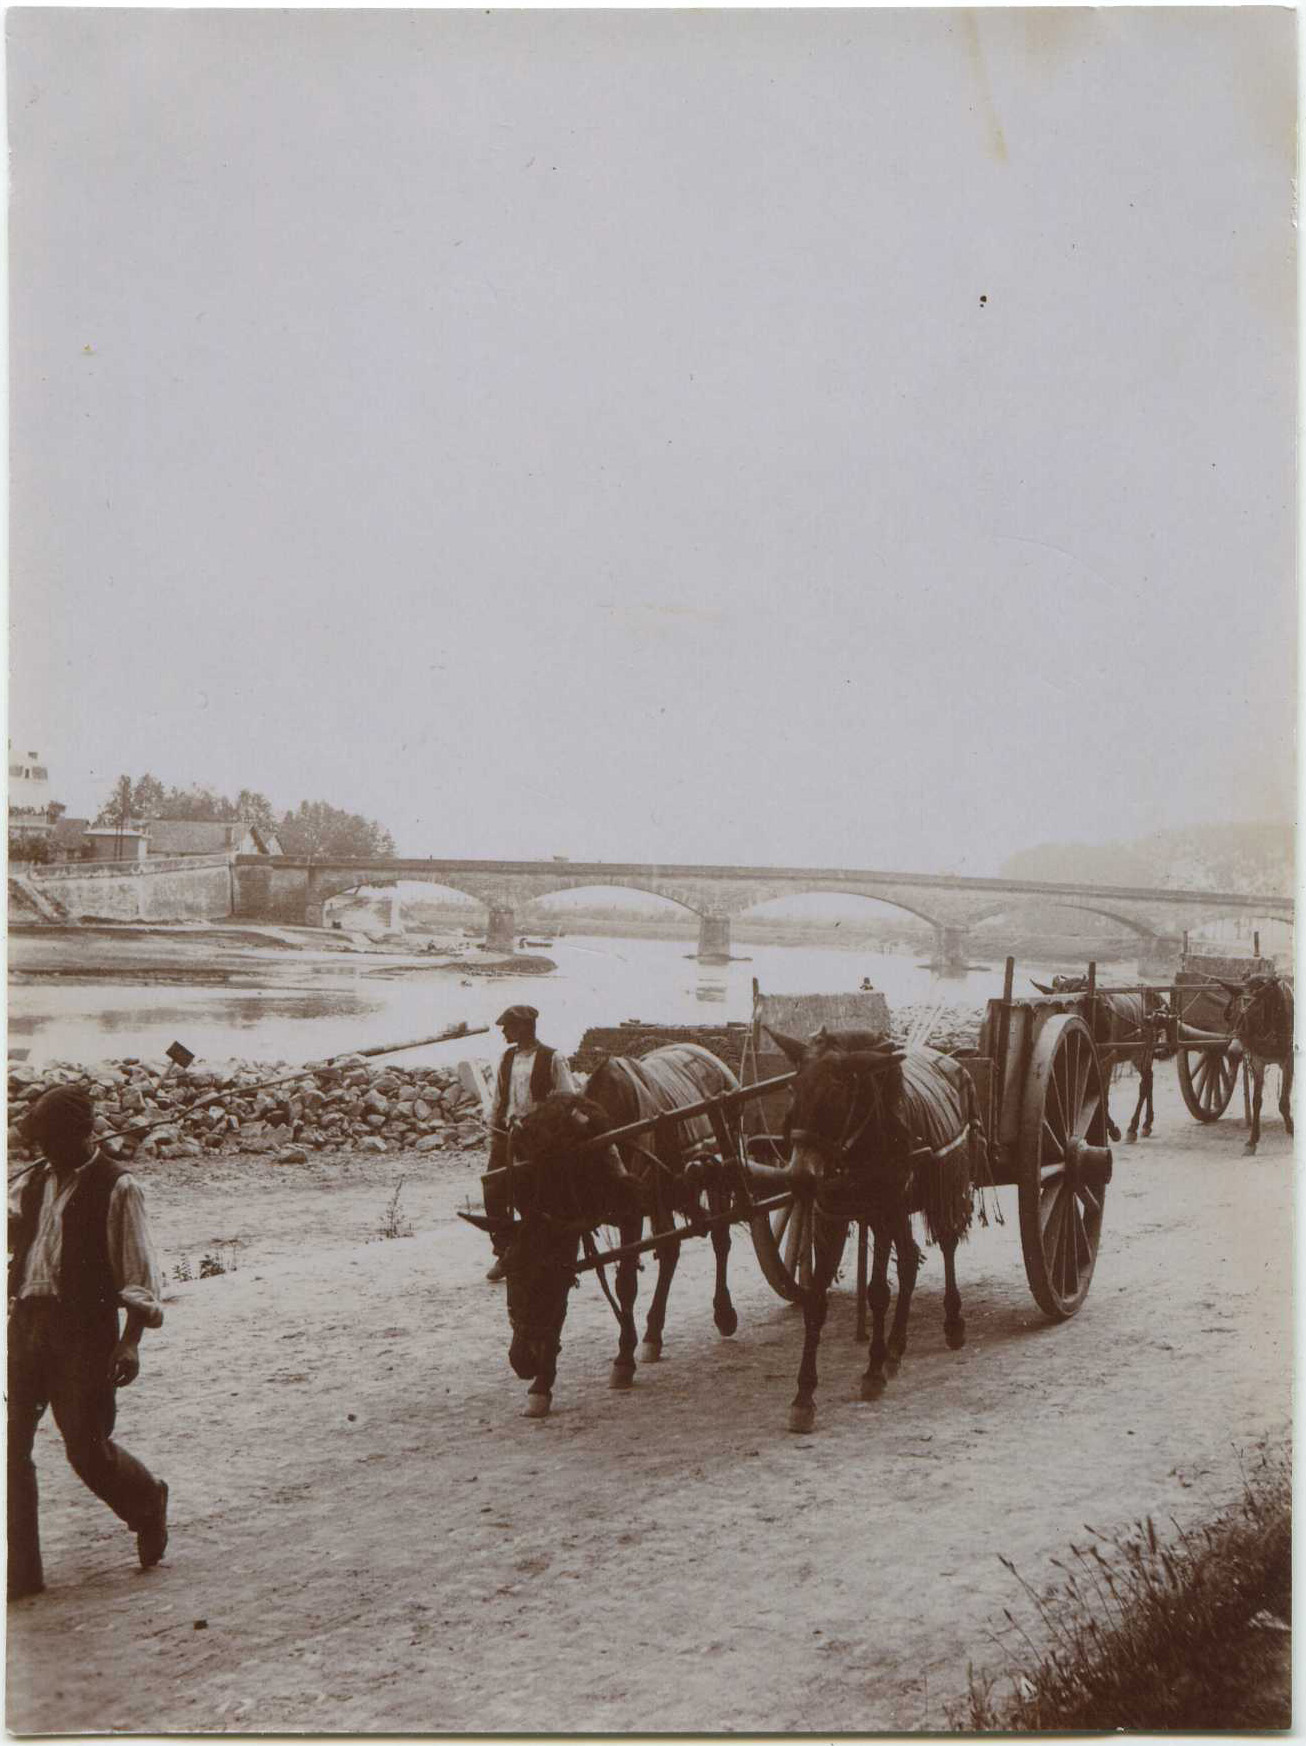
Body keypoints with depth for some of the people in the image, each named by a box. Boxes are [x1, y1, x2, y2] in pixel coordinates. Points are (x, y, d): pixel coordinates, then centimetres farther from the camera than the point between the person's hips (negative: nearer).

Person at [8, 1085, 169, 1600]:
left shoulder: (116, 1188, -4)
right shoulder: (32, 1182, 14)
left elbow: (138, 1270, -5)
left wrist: (131, 1340, -12)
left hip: (84, 1329, -5)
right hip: (26, 1322, 5)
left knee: (86, 1445, -1)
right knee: (11, 1445, 1)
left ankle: (148, 1503, 30)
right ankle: (19, 1571, 11)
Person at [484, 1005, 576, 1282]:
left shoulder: (553, 1059, -6)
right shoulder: (508, 1058, 10)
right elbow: (498, 1099, 15)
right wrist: (494, 1133, 9)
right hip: (507, 1134, 5)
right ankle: (503, 1256, 13)